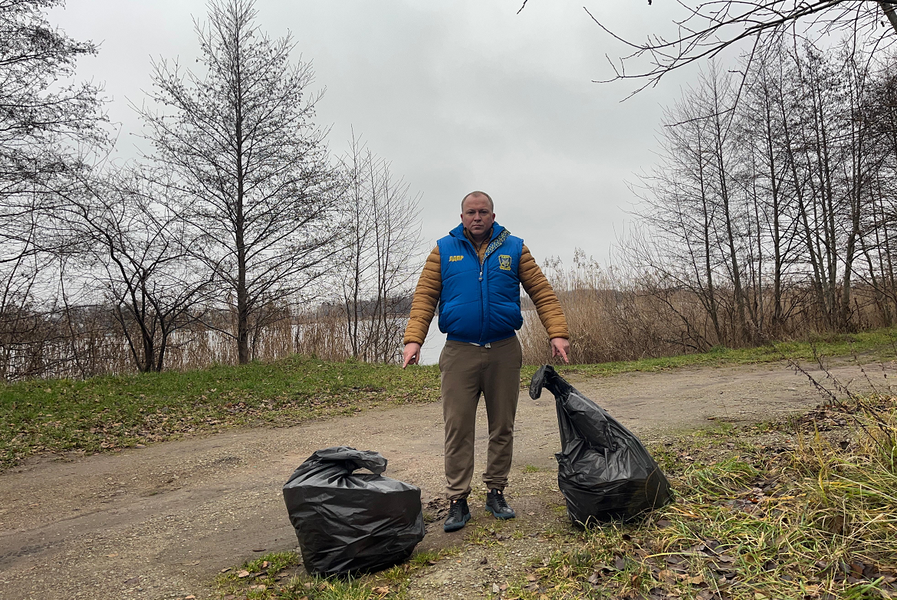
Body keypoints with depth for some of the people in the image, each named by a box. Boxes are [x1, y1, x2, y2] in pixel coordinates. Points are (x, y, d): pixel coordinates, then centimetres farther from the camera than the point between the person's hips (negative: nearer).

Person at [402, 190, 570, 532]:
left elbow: (542, 293, 3)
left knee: (502, 427, 9)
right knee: (458, 427, -1)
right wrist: (413, 339, -13)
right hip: (459, 352, -1)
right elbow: (424, 297, 0)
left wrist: (557, 333, -9)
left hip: (504, 351, 1)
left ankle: (495, 493, 24)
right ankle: (457, 501, 10)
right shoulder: (444, 250, 6)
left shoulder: (513, 249, 7)